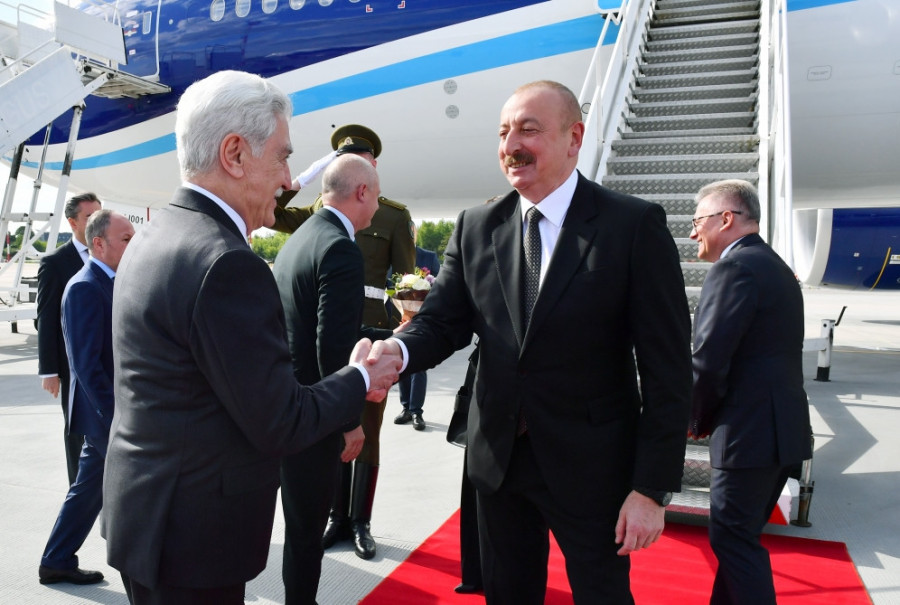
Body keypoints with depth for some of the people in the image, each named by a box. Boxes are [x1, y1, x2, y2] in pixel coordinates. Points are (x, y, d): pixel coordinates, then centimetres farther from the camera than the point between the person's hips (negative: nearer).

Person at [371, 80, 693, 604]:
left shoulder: (636, 226, -12)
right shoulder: (476, 228, 2)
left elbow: (667, 370, -12)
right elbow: (443, 321, -1)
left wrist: (653, 488, -13)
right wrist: (396, 350, -24)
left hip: (590, 463, -4)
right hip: (498, 457, 4)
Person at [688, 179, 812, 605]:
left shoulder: (735, 266, -14)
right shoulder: (776, 267, 18)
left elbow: (708, 359, -21)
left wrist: (700, 419, -3)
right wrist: (710, 416, 10)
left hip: (750, 431, -10)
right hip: (783, 428, 10)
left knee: (733, 539, 0)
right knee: (738, 536, 18)